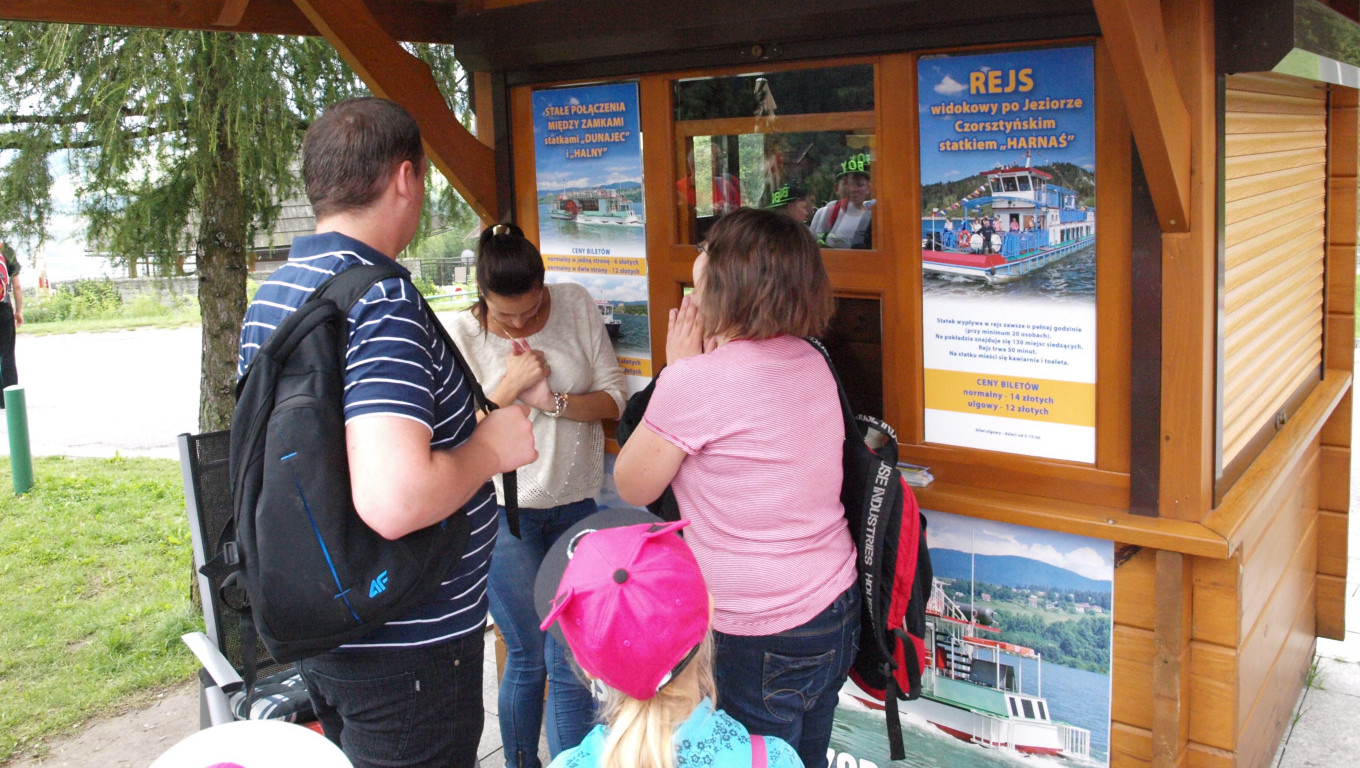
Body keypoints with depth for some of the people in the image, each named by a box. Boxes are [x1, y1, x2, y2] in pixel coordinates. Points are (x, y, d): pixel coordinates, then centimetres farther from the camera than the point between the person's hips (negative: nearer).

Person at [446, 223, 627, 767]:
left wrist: (552, 401, -16)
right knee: (528, 657, 6)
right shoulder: (463, 334, -5)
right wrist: (509, 387, -18)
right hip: (506, 512, -2)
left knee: (570, 661, 4)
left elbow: (615, 396, -2)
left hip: (576, 504, 2)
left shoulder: (577, 304, -1)